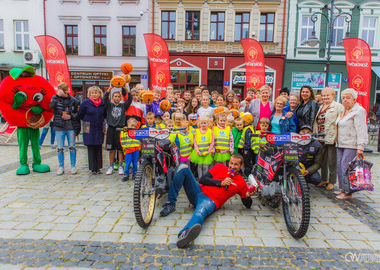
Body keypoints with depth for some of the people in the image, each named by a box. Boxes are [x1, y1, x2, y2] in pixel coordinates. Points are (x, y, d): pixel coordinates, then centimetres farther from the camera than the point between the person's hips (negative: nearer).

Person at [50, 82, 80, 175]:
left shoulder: (74, 100, 5)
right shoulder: (55, 98, 6)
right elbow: (51, 106, -15)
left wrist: (70, 116, -7)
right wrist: (57, 95, -21)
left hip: (71, 127, 0)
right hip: (59, 127, 1)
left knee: (72, 147, 3)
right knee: (60, 148, 4)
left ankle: (73, 166, 16)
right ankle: (61, 167, 18)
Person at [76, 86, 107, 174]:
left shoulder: (103, 104, 3)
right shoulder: (86, 103, -3)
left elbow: (106, 115, 18)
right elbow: (79, 115, 5)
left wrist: (100, 121, 10)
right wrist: (88, 121, 10)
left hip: (100, 129, 2)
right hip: (89, 130, -2)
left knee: (99, 149, 6)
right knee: (91, 149, 2)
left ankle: (98, 167, 15)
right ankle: (93, 168, 10)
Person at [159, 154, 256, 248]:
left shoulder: (241, 182, 10)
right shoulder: (220, 167, 14)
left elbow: (248, 205, 13)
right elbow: (202, 180, 4)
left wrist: (248, 196, -10)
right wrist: (221, 183, -4)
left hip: (211, 201, -4)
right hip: (198, 191, 4)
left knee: (201, 211, -41)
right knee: (183, 167, -13)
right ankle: (170, 204, -14)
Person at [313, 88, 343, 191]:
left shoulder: (338, 107, -4)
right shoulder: (320, 107, 18)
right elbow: (316, 122, 22)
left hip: (332, 138, -6)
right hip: (321, 138, 7)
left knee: (332, 161, 2)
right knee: (322, 160, 13)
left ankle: (332, 181, 14)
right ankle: (324, 179, 26)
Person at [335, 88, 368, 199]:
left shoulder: (359, 111, -9)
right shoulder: (343, 111, 19)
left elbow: (361, 131, -16)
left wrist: (360, 147, -22)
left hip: (351, 145, -9)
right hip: (341, 145, 9)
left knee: (346, 167, -10)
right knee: (340, 166, 9)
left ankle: (348, 192, -2)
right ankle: (342, 189, 20)